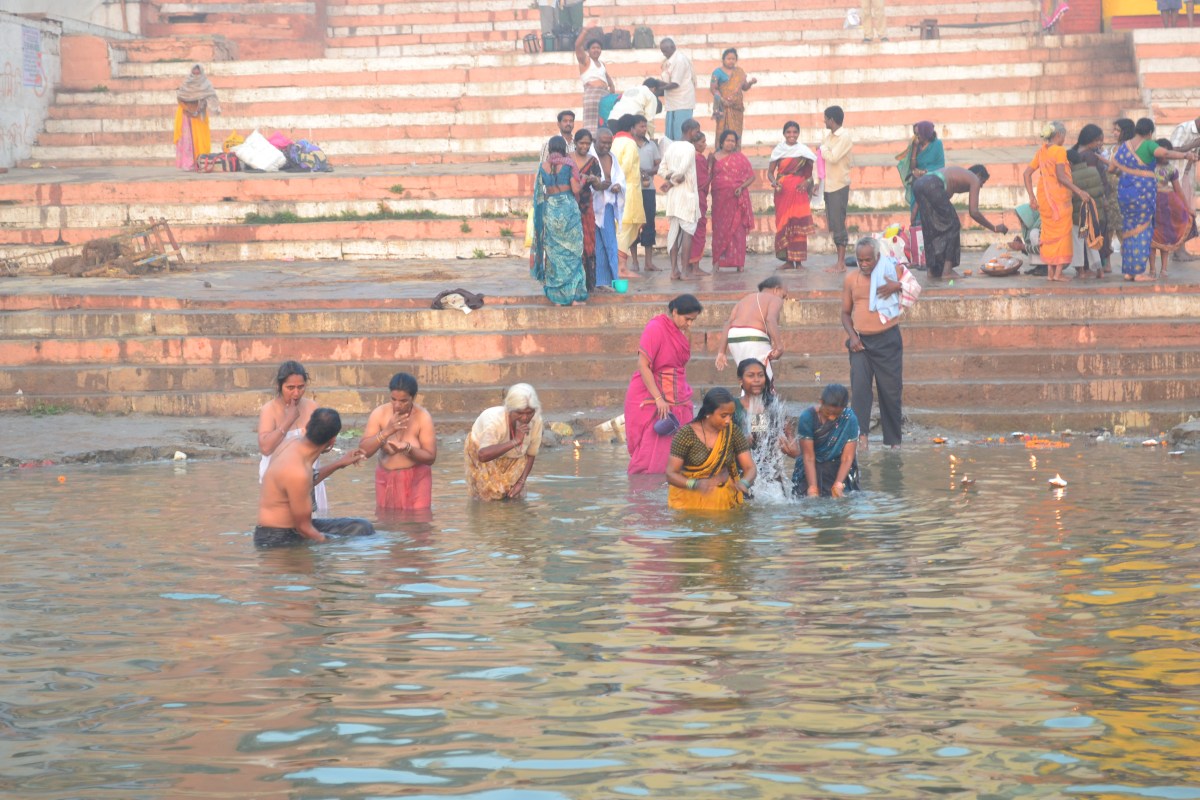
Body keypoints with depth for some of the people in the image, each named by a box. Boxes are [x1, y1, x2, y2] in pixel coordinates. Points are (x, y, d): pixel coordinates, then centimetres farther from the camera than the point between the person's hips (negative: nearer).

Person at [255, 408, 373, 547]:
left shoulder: (293, 445, -1)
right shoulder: (297, 472, -28)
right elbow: (304, 528, -19)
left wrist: (339, 464, 24)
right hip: (278, 539, -10)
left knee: (363, 528, 8)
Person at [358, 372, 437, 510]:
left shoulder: (423, 417, -13)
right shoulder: (379, 413, -7)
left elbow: (431, 457, -11)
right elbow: (363, 451, -13)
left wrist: (407, 448, -29)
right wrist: (386, 431, -26)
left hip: (416, 480, -2)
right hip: (386, 480, 3)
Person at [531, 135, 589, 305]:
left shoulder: (543, 166, 3)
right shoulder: (569, 164, -7)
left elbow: (538, 191, 6)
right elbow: (576, 189, -10)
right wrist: (576, 201, 9)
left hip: (549, 209, 3)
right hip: (568, 208, -3)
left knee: (554, 252, 9)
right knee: (572, 252, 4)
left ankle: (557, 296, 9)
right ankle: (575, 295, 1)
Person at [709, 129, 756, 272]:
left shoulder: (740, 158, 7)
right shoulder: (714, 158, 8)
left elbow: (752, 176, 6)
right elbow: (708, 177, 7)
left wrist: (741, 187, -8)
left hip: (737, 199, -1)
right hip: (720, 199, 1)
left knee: (737, 228, -3)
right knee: (720, 228, -3)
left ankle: (738, 262, -3)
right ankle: (717, 261, -2)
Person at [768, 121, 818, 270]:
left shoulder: (804, 151, 4)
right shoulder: (779, 150, 7)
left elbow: (814, 170, 5)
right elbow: (770, 171, 6)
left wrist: (807, 182, -13)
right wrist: (773, 181, -15)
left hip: (799, 192, -1)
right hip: (782, 192, 1)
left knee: (799, 224, -6)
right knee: (783, 224, -1)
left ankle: (798, 261, -3)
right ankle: (788, 260, 5)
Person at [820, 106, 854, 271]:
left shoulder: (845, 137, -12)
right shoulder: (829, 136, 13)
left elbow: (833, 158, -22)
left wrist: (823, 148, -5)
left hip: (839, 185, -8)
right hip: (828, 186, 8)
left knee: (838, 225, -7)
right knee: (833, 226, 9)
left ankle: (841, 264, -5)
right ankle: (840, 261, 14)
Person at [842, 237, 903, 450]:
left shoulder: (891, 272, 0)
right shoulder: (851, 279, 6)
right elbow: (845, 312, 14)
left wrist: (898, 286, -22)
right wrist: (852, 335, -2)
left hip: (888, 340, -1)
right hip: (861, 342, 1)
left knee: (891, 390, 3)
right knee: (859, 386, -16)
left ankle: (893, 440, 13)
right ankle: (861, 435, -20)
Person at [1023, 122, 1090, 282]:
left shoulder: (1041, 152, 10)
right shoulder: (1059, 151, -11)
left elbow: (1027, 174, 8)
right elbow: (1061, 176, -20)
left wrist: (1032, 197, 10)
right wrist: (1079, 191, -16)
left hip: (1044, 198, 7)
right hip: (1059, 197, -7)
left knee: (1049, 233, 13)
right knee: (1062, 233, 2)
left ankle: (1050, 271, 15)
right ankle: (1059, 272, 0)